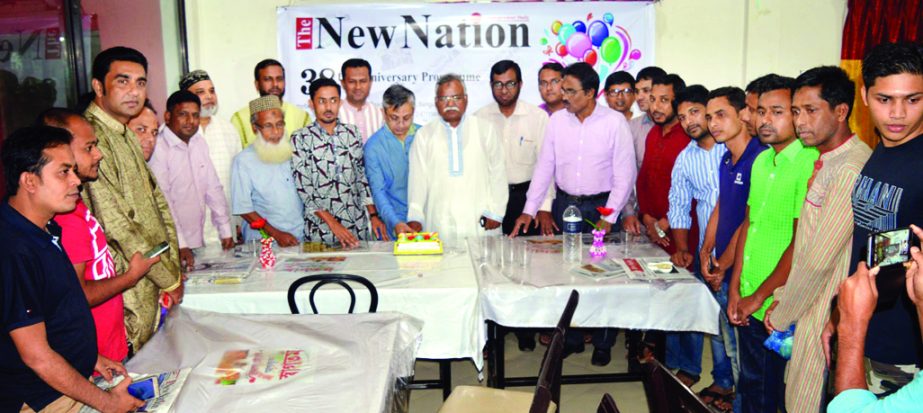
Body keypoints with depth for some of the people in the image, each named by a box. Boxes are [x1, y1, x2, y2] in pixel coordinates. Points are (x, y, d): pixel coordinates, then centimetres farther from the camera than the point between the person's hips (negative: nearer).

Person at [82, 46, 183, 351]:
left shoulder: (127, 136, 13)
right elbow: (119, 227, -21)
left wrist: (174, 266, 6)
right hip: (130, 291, -9)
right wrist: (170, 280, -12)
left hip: (155, 286, 9)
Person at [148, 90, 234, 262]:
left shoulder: (199, 142, 9)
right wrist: (180, 245, -21)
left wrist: (226, 231, 10)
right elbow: (162, 203, -17)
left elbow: (213, 188, 13)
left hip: (199, 242, 6)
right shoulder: (158, 149, -13)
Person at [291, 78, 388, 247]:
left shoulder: (352, 133, 7)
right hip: (320, 229, -3)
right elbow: (303, 188, -9)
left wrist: (373, 216, 4)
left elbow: (362, 176, 12)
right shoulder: (300, 139, -3)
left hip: (357, 226, 3)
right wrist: (333, 223, -16)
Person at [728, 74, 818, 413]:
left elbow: (801, 245, -19)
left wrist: (759, 297, -11)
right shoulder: (762, 160, 9)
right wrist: (736, 289, 7)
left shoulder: (811, 164, -17)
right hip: (749, 306, 7)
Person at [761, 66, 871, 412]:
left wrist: (782, 315, -11)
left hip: (825, 319, -9)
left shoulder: (850, 169, -22)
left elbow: (818, 260, -23)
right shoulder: (828, 160, 11)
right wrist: (783, 298, 11)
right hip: (809, 309, 9)